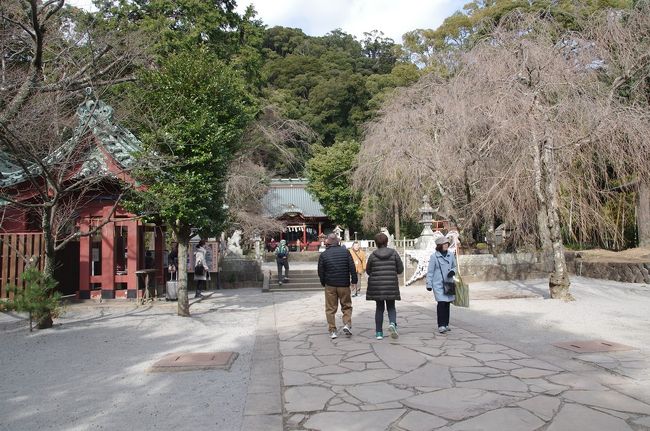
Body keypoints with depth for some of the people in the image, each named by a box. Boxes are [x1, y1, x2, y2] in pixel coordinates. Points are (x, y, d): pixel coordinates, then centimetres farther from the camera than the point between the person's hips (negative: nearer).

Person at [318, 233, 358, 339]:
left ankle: (332, 331, 7)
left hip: (330, 285, 0)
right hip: (344, 284, 0)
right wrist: (354, 280, 5)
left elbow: (320, 271, 1)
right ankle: (347, 324, -3)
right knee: (346, 306, 15)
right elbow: (352, 268, -2)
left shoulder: (323, 255, -3)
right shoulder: (345, 252, 0)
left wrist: (323, 283, 15)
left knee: (330, 308, 8)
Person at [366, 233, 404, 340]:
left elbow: (368, 271, 4)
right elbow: (400, 269, 0)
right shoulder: (394, 253, -3)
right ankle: (392, 323, -14)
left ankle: (379, 333, 12)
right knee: (391, 307, 14)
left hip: (376, 286, 0)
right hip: (391, 285, 0)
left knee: (379, 308, 11)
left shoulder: (373, 255, -4)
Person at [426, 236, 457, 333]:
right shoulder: (434, 256, -6)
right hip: (438, 284, -5)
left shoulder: (451, 255, 6)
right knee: (441, 303, -14)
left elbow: (454, 266, 18)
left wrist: (453, 271, -5)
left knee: (447, 304, 9)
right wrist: (429, 284, -4)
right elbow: (430, 271, -2)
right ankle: (441, 325, -10)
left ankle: (446, 324, 20)